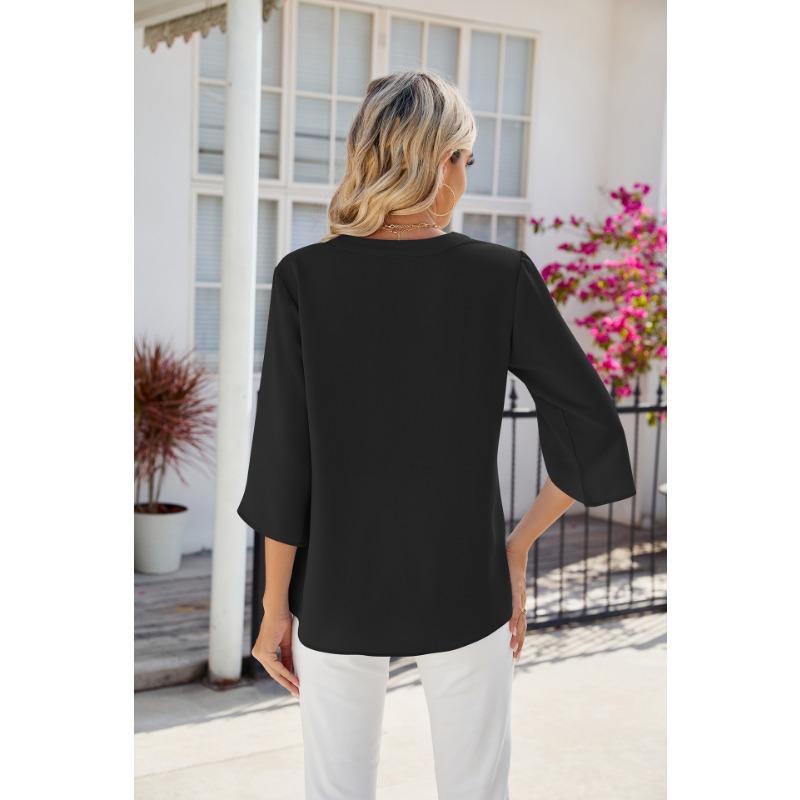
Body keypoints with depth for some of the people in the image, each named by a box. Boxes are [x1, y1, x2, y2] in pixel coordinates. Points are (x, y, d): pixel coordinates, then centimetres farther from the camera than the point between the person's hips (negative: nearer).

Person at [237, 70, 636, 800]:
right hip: (463, 587, 0)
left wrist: (275, 609, 1)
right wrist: (518, 549, 2)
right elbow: (593, 430, -9)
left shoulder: (305, 279, -10)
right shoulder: (502, 276, -10)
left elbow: (283, 463, -8)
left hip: (341, 589, 0)